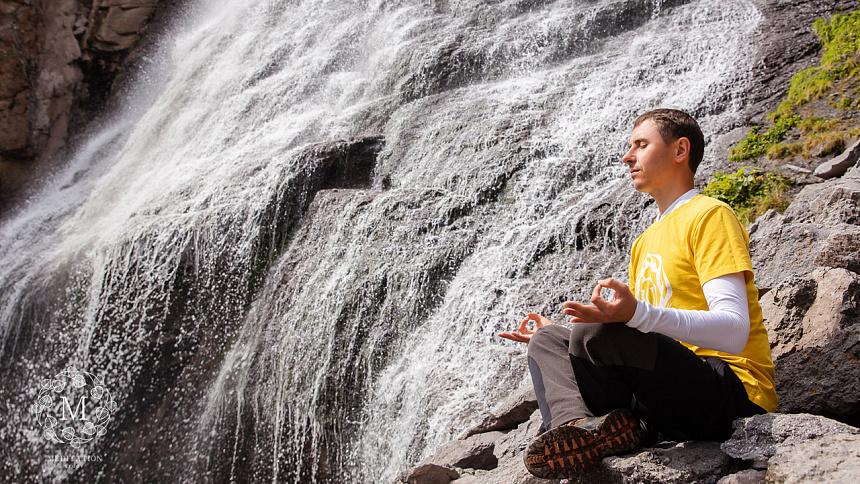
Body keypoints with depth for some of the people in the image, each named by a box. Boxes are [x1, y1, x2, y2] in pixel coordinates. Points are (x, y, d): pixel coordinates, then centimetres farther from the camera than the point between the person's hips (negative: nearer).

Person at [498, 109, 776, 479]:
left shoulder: (709, 215, -5)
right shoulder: (646, 242, 23)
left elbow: (734, 333, -18)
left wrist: (637, 313, -33)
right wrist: (556, 337, 19)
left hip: (735, 391, -9)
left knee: (596, 334, -30)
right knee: (547, 341, 4)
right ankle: (579, 423, -22)